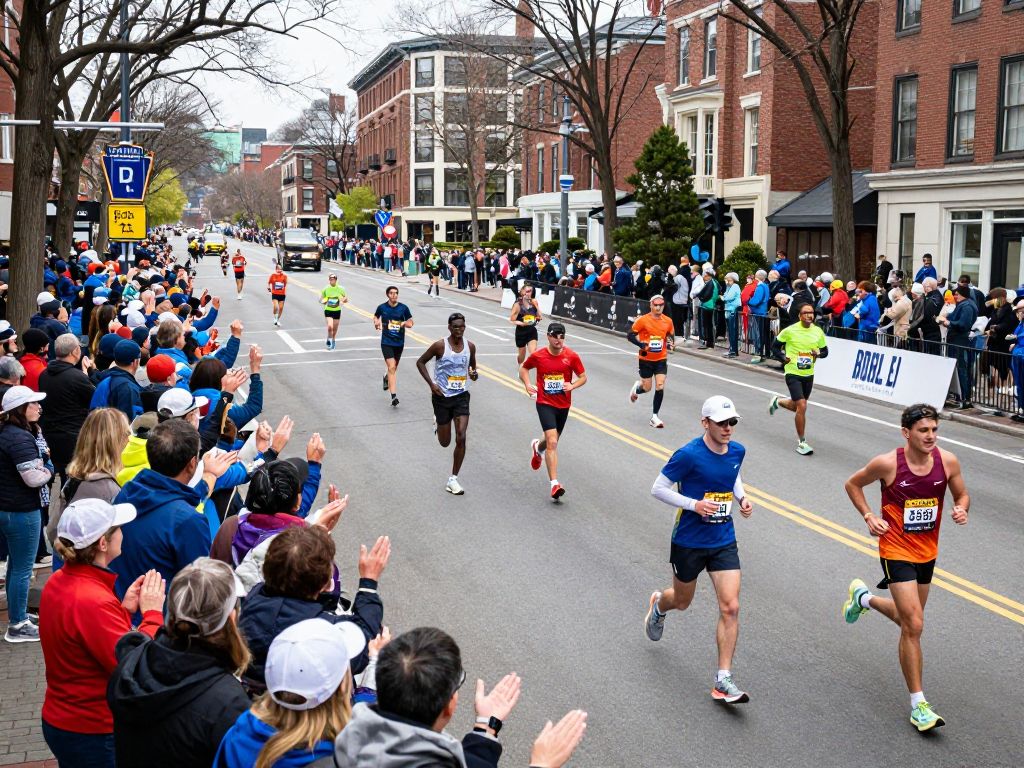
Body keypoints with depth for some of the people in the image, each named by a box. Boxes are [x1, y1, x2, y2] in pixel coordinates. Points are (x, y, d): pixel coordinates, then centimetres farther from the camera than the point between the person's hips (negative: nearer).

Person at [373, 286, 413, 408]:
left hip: (399, 342, 3)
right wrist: (376, 321, -4)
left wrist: (405, 323, -16)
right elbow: (376, 316, 18)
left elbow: (410, 322, 6)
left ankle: (386, 377, 55)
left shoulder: (403, 308, -3)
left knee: (394, 368, 19)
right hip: (386, 342, -3)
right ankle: (394, 397, -17)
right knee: (392, 367, -15)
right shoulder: (382, 307, -3)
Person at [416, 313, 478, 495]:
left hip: (461, 396, 2)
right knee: (445, 442, 8)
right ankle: (437, 422, 45)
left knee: (461, 438, -11)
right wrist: (431, 384, -11)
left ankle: (453, 480, 1)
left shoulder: (470, 346, -1)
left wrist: (474, 373, -7)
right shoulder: (440, 346, -13)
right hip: (442, 396, -2)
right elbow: (420, 362, -2)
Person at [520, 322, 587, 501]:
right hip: (545, 404, -3)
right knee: (552, 442, -18)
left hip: (563, 405, 3)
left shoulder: (571, 356, -6)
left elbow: (583, 377, 3)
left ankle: (538, 446, 59)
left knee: (552, 441, 21)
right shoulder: (538, 356, -7)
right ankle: (554, 484, -20)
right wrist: (527, 384, -7)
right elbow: (523, 368, 11)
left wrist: (572, 385, -17)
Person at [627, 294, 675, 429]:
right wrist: (642, 345, -21)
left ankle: (654, 416, 3)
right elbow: (630, 335, -7)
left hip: (661, 359, 2)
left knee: (660, 386, -8)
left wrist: (670, 345, -8)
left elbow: (671, 337, 14)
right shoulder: (643, 320, -11)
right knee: (647, 388, 5)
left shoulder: (668, 321, -1)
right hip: (645, 359, -2)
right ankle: (637, 387, 43)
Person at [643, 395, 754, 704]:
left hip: (724, 542, 4)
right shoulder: (688, 455, -20)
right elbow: (658, 489, -14)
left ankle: (723, 681, 0)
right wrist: (694, 504, -24)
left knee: (730, 607, -8)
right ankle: (658, 606, 57)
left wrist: (742, 497, 1)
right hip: (689, 542, -4)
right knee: (682, 601, 18)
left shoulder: (737, 451, -2)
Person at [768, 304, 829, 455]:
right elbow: (775, 346, 0)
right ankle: (801, 443, -4)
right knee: (802, 407, -15)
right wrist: (784, 358, -14)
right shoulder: (790, 330, -11)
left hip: (809, 374, 5)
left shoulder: (818, 331, 0)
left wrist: (818, 353, -10)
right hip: (793, 373, -5)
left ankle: (778, 401, 52)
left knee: (797, 407, 19)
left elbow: (825, 351, 12)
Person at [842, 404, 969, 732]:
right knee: (914, 626, -11)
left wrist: (962, 509, -15)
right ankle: (918, 705, 0)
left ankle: (863, 597, 52)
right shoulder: (888, 463, -17)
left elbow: (962, 495, 8)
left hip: (927, 552, 6)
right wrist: (869, 517, -11)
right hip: (897, 552, -6)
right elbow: (853, 484, 0)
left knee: (908, 620, 21)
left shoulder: (947, 461, -8)